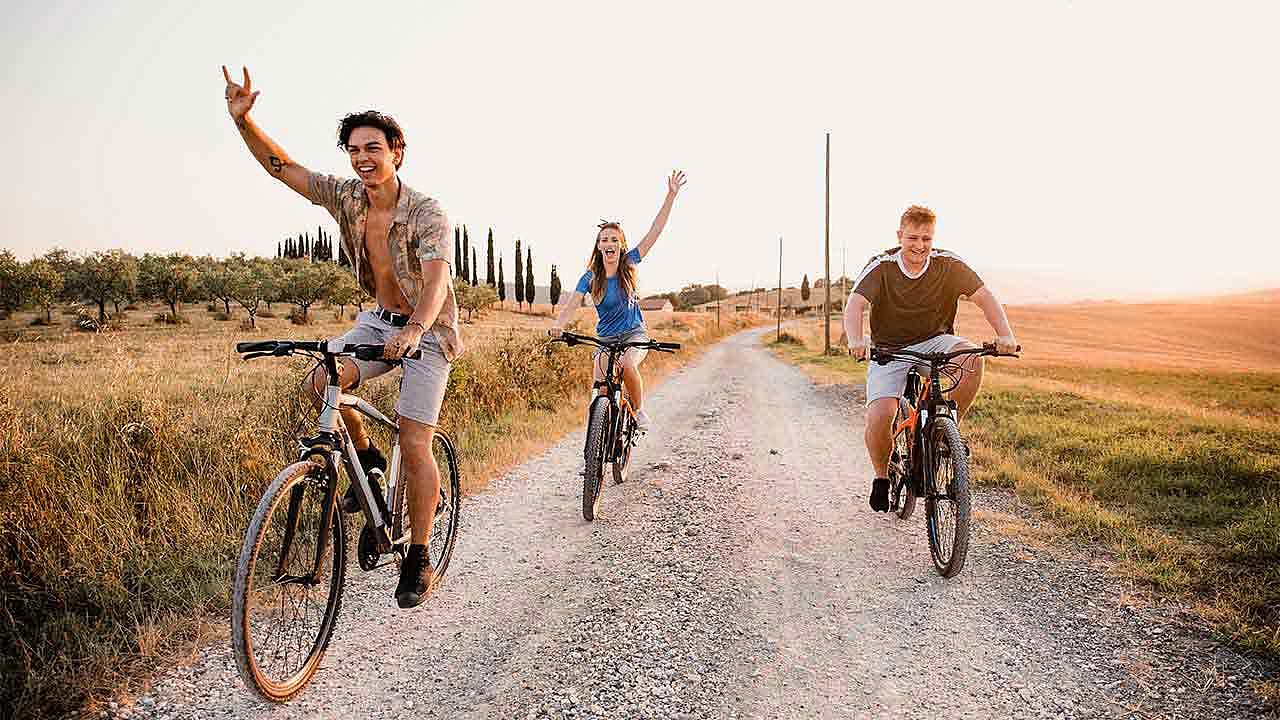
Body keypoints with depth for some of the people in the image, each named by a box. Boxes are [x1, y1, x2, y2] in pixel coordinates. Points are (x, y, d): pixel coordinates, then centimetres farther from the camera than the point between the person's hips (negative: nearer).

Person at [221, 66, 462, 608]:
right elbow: (281, 166, -2)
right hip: (379, 318, 5)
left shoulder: (427, 214, -23)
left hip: (427, 329, -5)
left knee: (414, 447, -10)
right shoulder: (344, 197, -6)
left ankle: (418, 560, 6)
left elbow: (437, 279, -38)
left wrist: (414, 330, -56)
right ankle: (366, 457, 6)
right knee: (323, 382, -23)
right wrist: (242, 120, -18)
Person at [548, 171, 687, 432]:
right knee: (602, 397, -10)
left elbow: (655, 231, -9)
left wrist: (671, 196, -14)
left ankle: (639, 411, -11)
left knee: (626, 364, -34)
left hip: (635, 335, -1)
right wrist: (558, 325, -42)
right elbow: (572, 305, -20)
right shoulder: (591, 277, -7)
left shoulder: (629, 264, -6)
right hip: (606, 339, 1)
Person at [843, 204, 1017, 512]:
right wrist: (855, 340, -49)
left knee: (972, 357, -31)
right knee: (879, 416, -23)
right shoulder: (882, 266, -14)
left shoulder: (947, 264, -9)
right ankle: (881, 476, 7)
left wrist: (1005, 335, -32)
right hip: (889, 350, -2)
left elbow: (984, 297, -14)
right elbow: (855, 303, -28)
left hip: (934, 343, 2)